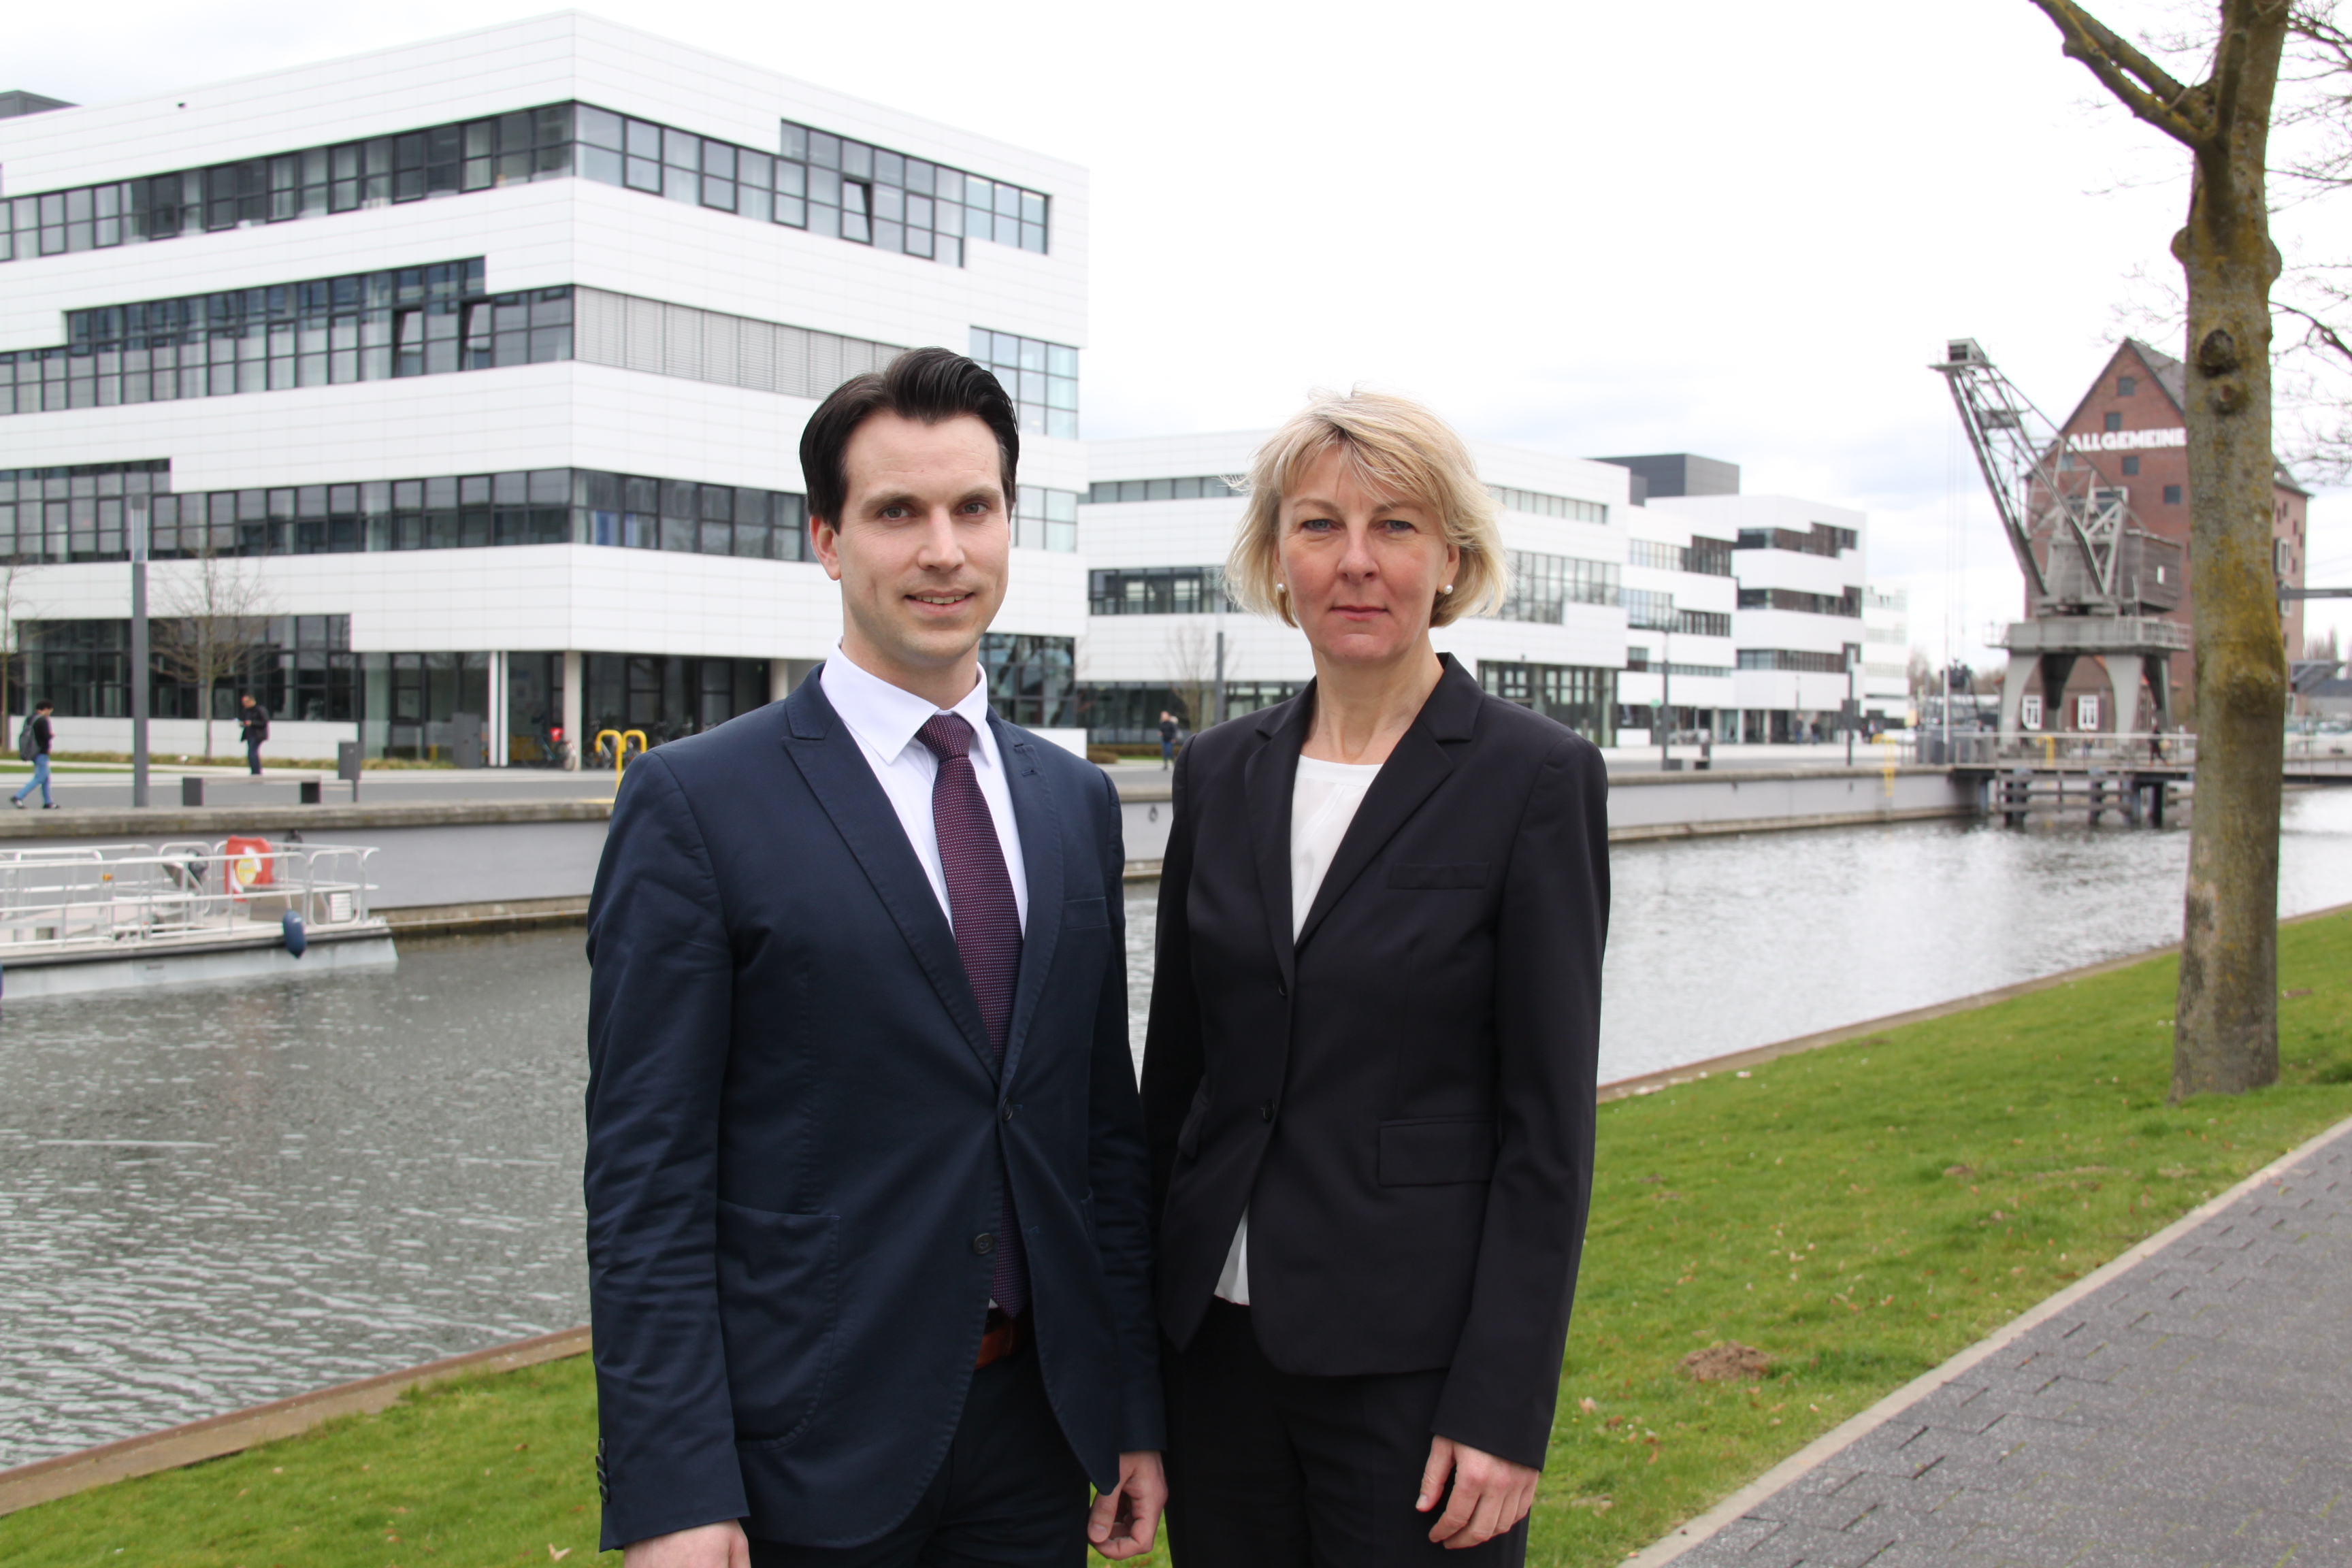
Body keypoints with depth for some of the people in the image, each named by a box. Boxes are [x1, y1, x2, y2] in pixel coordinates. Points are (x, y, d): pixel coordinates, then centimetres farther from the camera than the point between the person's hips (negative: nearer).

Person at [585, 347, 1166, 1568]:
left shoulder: (1076, 801, 8)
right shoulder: (694, 803, -8)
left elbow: (1106, 1122, 11)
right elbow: (645, 1169, -11)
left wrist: (1135, 1408, 10)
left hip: (1032, 1429, 5)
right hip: (804, 1462, -4)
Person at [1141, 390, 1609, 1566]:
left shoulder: (1535, 776, -8)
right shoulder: (1220, 772, 6)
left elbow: (1549, 1120, -10)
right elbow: (1175, 1066, 10)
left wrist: (1504, 1407, -13)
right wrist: (1138, 1338, 9)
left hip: (1412, 1361, -4)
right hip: (1221, 1337, 4)